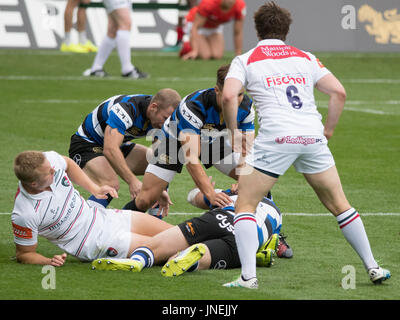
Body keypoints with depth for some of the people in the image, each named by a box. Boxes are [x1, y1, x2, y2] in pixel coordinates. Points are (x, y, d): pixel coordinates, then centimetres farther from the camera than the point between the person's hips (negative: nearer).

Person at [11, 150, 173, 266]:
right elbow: (24, 254, -15)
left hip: (103, 217, 6)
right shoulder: (24, 215, -30)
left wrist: (94, 188, 5)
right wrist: (48, 262, -32)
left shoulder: (49, 159, -15)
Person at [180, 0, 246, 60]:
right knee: (205, 55, -22)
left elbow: (238, 33, -15)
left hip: (215, 27, 4)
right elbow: (195, 27, -30)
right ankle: (188, 46, 9)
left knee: (217, 55, -17)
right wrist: (195, 51, -36)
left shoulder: (241, 6, -27)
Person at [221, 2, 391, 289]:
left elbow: (228, 96, -8)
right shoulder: (305, 58, 19)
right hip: (313, 136, 3)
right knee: (339, 204, 17)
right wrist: (328, 131, 17)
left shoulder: (245, 60, 10)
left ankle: (248, 276, -8)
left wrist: (234, 132, 4)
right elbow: (339, 92, 9)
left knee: (245, 205, 7)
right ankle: (373, 267, 19)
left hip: (275, 136, -3)